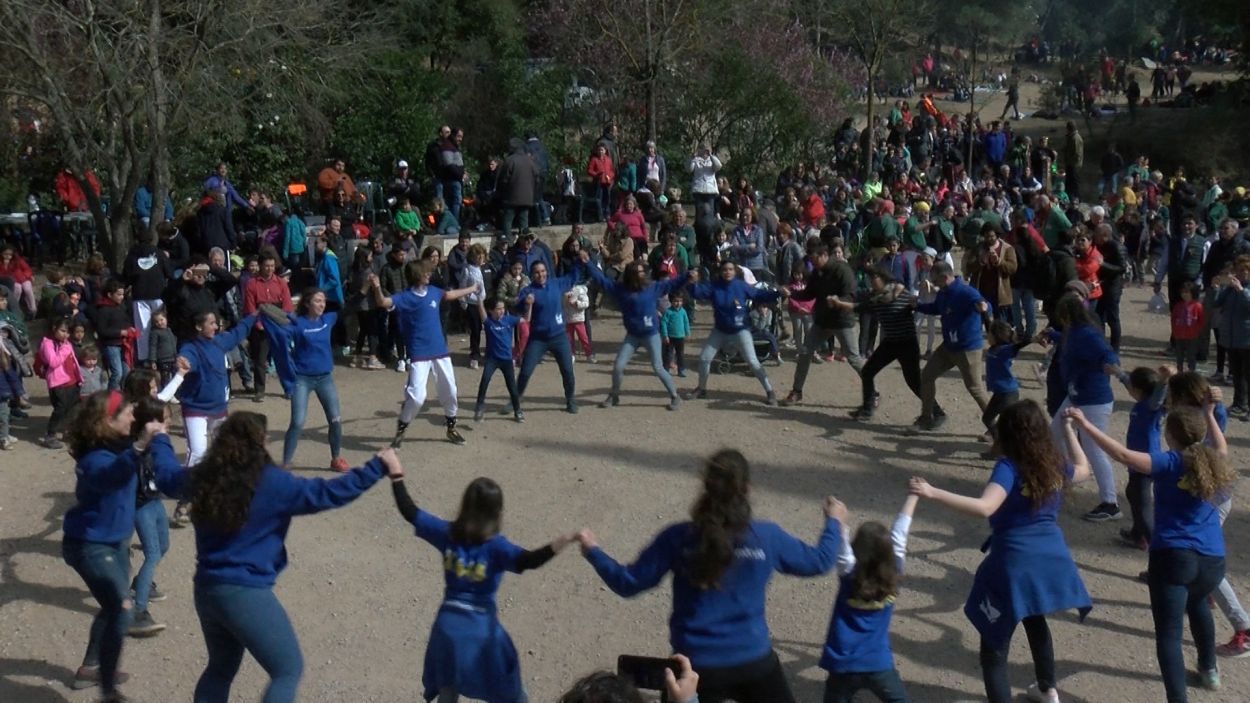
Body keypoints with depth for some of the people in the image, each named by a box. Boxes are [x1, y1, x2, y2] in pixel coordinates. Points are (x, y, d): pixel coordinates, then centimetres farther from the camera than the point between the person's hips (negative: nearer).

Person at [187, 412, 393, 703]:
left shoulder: (204, 478, 2)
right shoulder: (271, 483, -16)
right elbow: (327, 493, -17)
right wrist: (378, 467, -12)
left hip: (206, 589, 8)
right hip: (245, 594, -7)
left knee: (221, 668, 27)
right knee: (288, 670, 6)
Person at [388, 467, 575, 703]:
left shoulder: (447, 533, -4)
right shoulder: (495, 546, -17)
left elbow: (409, 512, 0)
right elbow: (529, 561, -33)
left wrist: (396, 473, 8)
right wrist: (565, 540, -44)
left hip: (448, 624, 4)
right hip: (482, 628, -4)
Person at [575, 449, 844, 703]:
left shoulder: (678, 539, -11)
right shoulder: (767, 537, -9)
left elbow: (628, 583, -4)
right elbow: (818, 561, 7)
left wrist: (593, 552, 13)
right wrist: (834, 523, 27)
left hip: (696, 666, 0)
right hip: (753, 662, 1)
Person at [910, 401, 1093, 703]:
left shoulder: (1009, 468, -17)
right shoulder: (1055, 465, 4)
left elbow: (985, 507, -34)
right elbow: (1083, 469, 28)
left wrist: (933, 493, -38)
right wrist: (1070, 432, 38)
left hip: (1016, 563, -8)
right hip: (1050, 558, 8)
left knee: (994, 643, -1)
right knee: (1035, 620, 35)